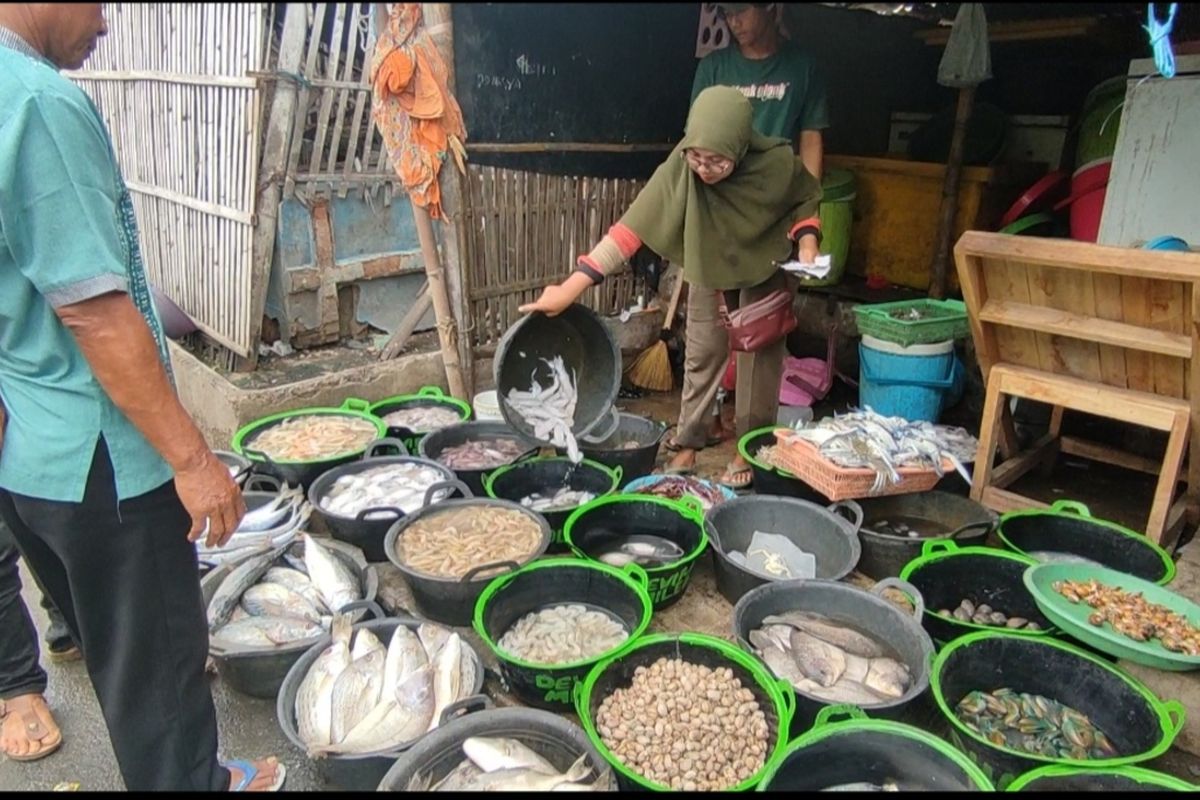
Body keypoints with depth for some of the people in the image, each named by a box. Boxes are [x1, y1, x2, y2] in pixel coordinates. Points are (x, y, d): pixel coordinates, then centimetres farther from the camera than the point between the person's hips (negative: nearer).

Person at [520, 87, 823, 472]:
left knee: (760, 351, -4)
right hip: (709, 268, 1)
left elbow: (806, 197, -7)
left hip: (763, 267, -1)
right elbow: (631, 228, -39)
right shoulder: (678, 171, -35)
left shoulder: (777, 163, -32)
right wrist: (569, 289, -44)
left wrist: (807, 240, -26)